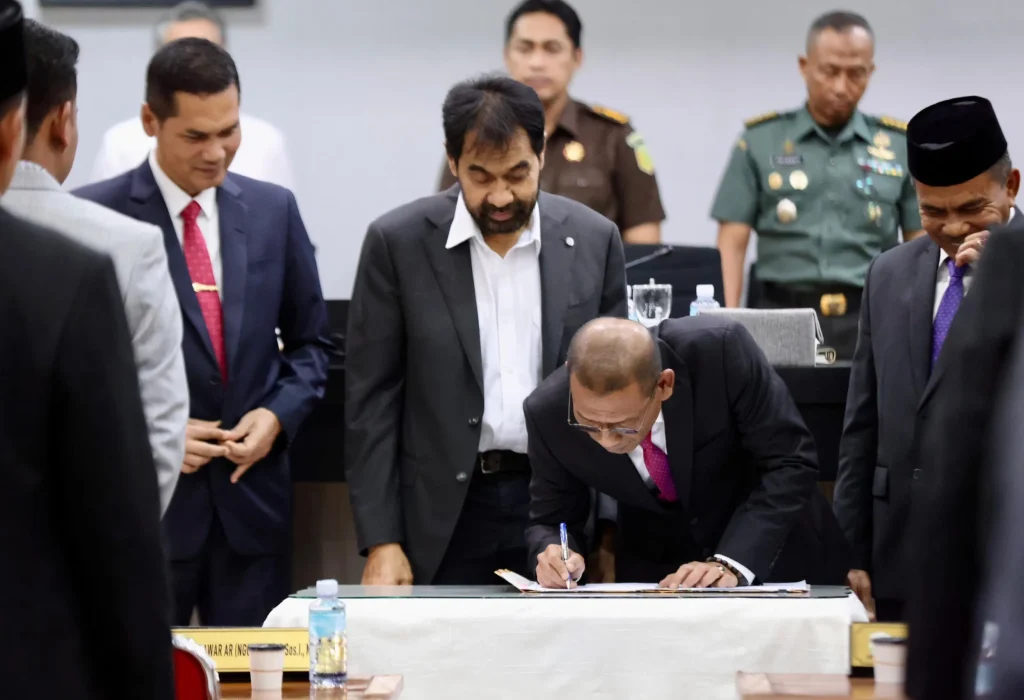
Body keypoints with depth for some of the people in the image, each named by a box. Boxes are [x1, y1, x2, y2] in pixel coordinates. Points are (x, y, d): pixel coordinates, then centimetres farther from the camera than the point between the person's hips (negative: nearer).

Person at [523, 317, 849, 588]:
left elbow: (789, 463, -22)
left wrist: (730, 563, -32)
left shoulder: (721, 350, -29)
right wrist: (552, 553, -30)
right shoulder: (548, 413, -21)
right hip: (654, 568, 0)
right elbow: (550, 520, -8)